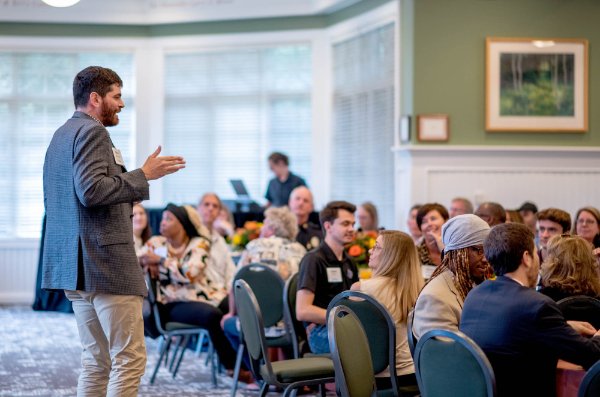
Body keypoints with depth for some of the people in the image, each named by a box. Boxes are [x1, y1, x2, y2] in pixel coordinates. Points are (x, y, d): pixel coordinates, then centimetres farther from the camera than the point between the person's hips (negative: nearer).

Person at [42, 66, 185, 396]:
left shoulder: (60, 136, 21)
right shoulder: (92, 131, -10)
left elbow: (52, 200, 26)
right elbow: (90, 190, -23)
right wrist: (144, 175, -17)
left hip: (73, 265, 10)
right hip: (105, 261, -10)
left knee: (96, 362, 13)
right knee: (130, 359, -7)